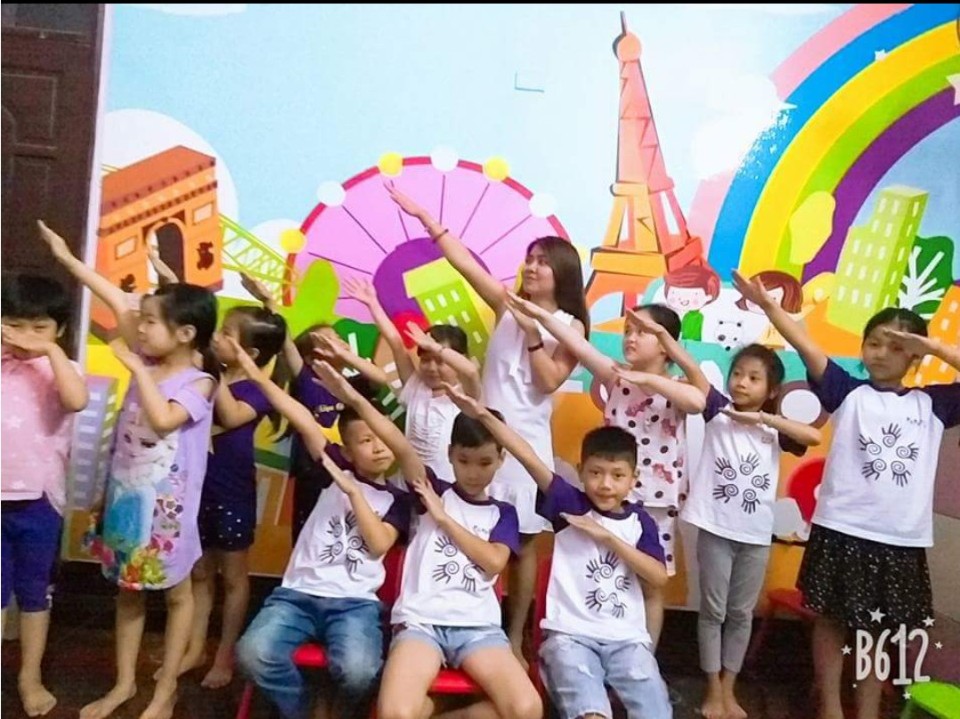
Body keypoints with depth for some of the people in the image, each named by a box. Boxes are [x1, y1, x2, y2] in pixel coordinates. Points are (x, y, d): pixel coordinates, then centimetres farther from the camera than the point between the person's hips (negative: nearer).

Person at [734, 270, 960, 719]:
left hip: (903, 538, 2)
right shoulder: (847, 392, -1)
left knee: (881, 629, 16)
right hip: (841, 529, -2)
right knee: (832, 620, 10)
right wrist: (767, 304, -20)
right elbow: (807, 348, -11)